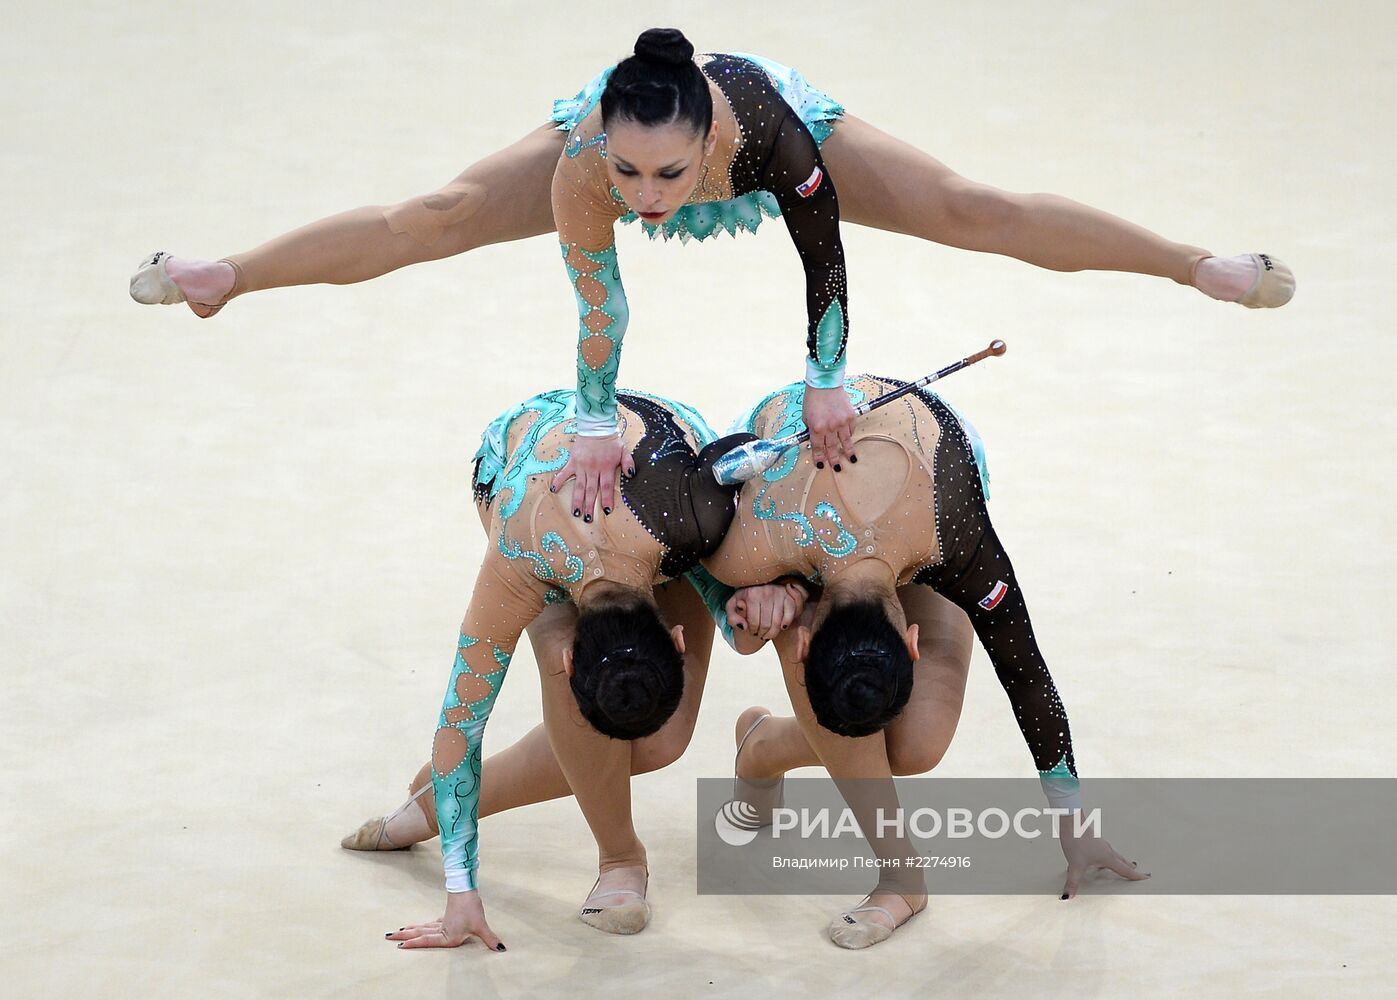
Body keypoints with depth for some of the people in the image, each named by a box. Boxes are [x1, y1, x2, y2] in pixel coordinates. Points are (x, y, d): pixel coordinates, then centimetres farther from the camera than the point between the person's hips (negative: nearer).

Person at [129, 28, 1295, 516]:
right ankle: (223, 273, 27)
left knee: (970, 211, 0)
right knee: (434, 221, 6)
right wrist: (598, 431, -25)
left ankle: (1206, 265, 17)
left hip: (780, 114, 0)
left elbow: (824, 254, -33)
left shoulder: (763, 128, -47)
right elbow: (599, 307, -32)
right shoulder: (582, 167, -45)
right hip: (607, 114, 1)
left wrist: (827, 386, -24)